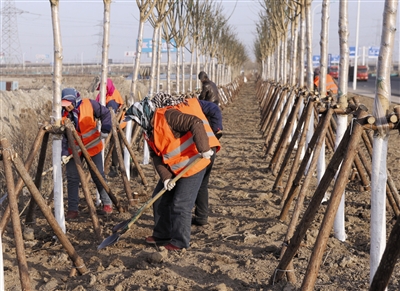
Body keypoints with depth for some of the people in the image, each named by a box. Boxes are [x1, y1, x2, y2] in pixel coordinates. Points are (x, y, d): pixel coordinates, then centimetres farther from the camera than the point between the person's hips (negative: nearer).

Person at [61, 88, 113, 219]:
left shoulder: (90, 105, -18)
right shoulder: (63, 114, -14)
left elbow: (105, 113, -3)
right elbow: (62, 136, -12)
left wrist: (105, 130, -13)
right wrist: (64, 153, -23)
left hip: (92, 148, -1)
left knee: (98, 176, 9)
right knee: (72, 179, 0)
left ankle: (107, 203, 24)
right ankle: (73, 209, 8)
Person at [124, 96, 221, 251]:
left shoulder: (168, 116, -22)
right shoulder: (149, 131, 8)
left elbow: (195, 123, -31)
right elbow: (156, 156, 5)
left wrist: (204, 149, -34)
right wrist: (165, 177, -8)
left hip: (193, 164, -10)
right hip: (173, 168, 10)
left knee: (180, 205, -7)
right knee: (160, 198, 13)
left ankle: (180, 241, 8)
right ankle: (162, 234, 27)